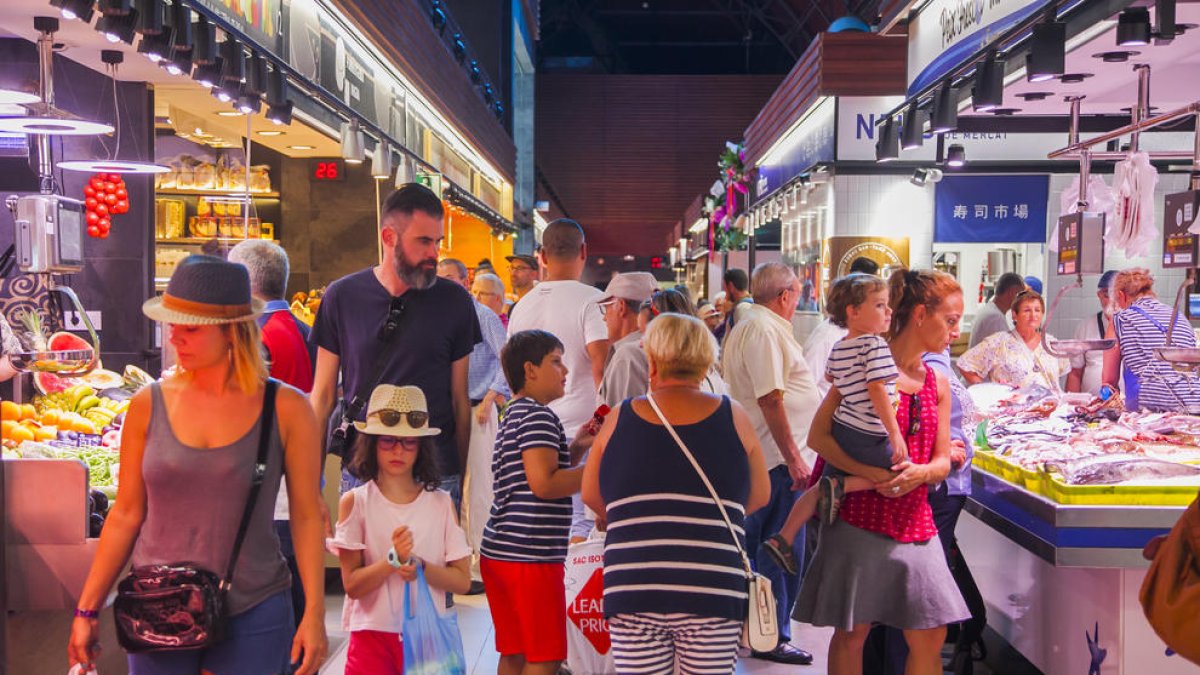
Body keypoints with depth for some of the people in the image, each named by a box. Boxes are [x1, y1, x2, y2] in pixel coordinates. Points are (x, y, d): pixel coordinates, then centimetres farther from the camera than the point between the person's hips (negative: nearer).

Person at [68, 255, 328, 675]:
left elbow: (306, 517, -4)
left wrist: (314, 613, -7)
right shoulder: (149, 405, -2)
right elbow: (126, 514, 5)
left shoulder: (286, 410, -7)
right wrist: (87, 609, 6)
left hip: (253, 616, -2)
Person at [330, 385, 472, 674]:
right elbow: (351, 584, -8)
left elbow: (462, 580, -2)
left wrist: (419, 567, -17)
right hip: (373, 637, -1)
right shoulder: (354, 502, -4)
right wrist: (392, 559, -23)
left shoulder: (441, 503, 1)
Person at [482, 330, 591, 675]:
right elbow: (544, 484, -21)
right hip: (531, 555, -10)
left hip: (499, 552, 10)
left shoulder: (513, 416, 20)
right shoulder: (538, 414, -12)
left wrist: (576, 445, 16)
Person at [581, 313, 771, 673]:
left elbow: (591, 496, 14)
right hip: (712, 591, 0)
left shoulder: (620, 418, 4)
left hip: (631, 589, 1)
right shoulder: (733, 417, 3)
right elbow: (760, 496, 13)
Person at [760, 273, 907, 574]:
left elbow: (830, 377, 28)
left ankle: (782, 539, 15)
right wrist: (896, 435, -21)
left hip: (842, 428, 8)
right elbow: (877, 391, -21)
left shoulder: (838, 348, 11)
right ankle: (843, 486, -5)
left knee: (821, 488, 16)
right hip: (868, 436, -8)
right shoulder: (875, 345, -15)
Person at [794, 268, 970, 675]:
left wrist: (920, 473, -13)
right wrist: (871, 474, -22)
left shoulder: (937, 385, 11)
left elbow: (942, 461, 10)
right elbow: (818, 436, -11)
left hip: (915, 525, 6)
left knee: (930, 637, 8)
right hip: (860, 521, -5)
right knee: (852, 632, 6)